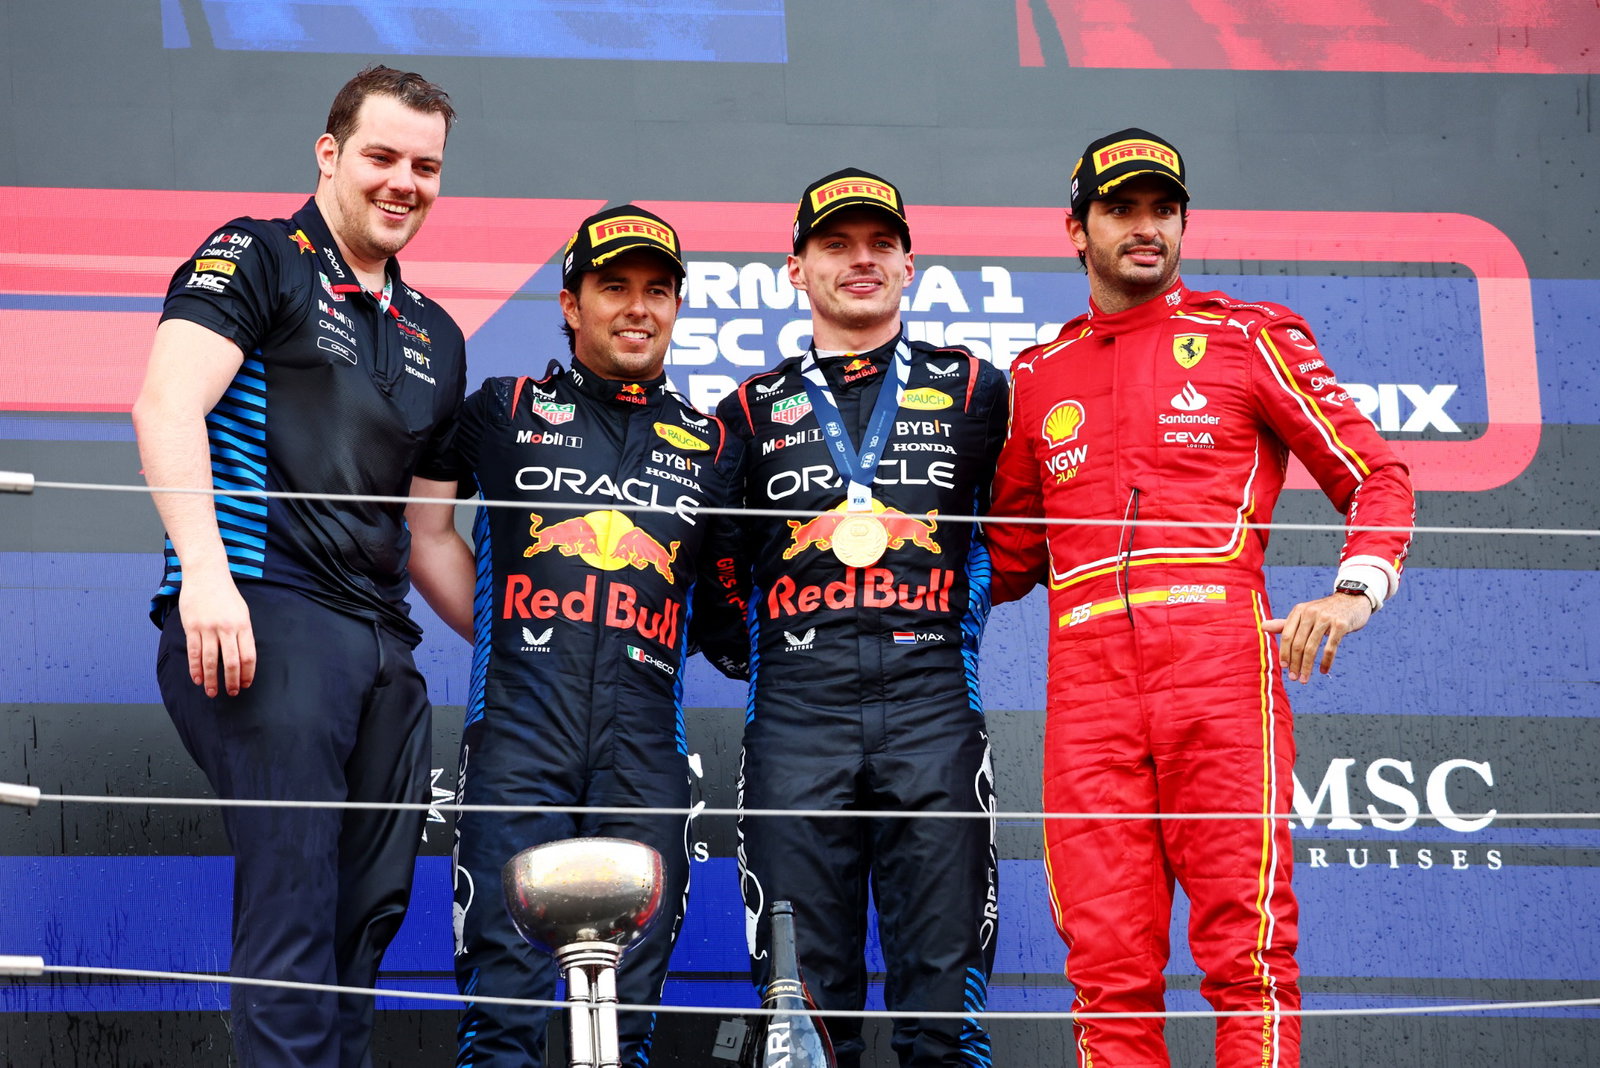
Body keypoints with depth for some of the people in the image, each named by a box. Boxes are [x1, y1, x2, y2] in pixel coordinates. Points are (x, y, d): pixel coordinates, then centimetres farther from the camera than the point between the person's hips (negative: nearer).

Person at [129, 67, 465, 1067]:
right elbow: (168, 404, -10)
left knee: (373, 907, 4)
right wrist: (205, 569, -23)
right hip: (257, 611, -7)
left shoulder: (435, 339, 25)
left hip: (383, 644, 7)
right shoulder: (257, 261, 4)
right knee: (295, 898, -16)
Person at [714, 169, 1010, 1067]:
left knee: (943, 990, -4)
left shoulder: (973, 391, 14)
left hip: (932, 699, -1)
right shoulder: (754, 411, 16)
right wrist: (766, 653, 10)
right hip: (798, 714, 1)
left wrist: (963, 618, 10)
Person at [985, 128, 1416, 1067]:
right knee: (1108, 960, -3)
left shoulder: (1248, 339, 13)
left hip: (1220, 662, -3)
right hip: (1087, 675, 3)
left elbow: (1375, 476, 9)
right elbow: (1010, 556, 28)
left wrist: (1354, 595, -7)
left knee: (1246, 947, -10)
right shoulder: (1038, 378, 23)